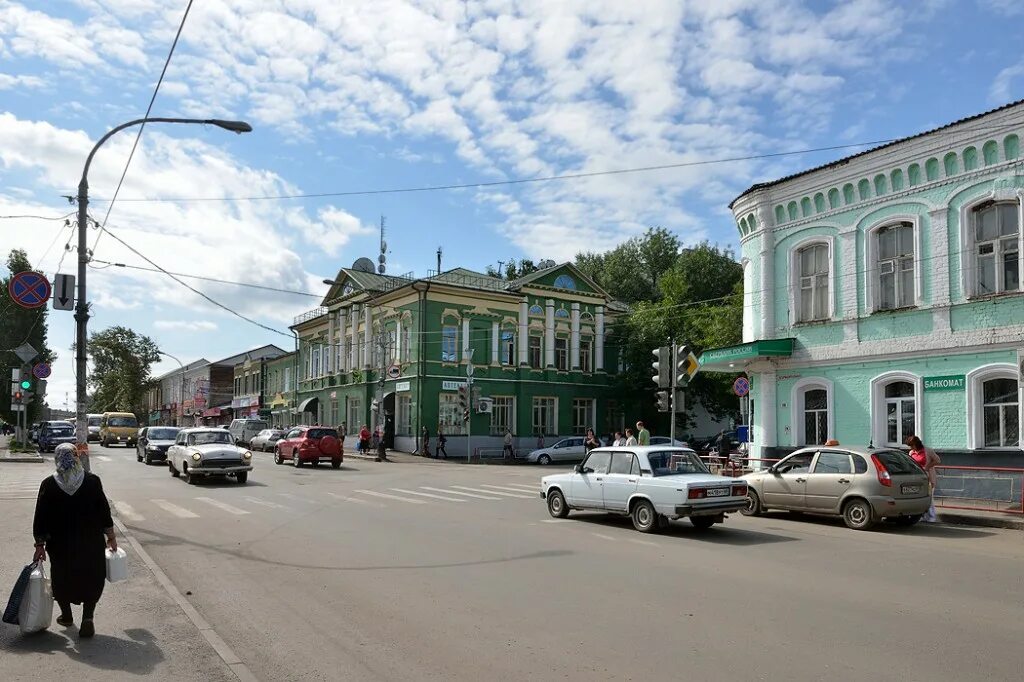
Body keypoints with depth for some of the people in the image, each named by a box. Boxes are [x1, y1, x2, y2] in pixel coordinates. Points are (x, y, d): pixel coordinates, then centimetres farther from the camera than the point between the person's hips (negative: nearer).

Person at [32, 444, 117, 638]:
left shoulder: (48, 485, -6)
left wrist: (40, 544, 3)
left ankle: (66, 615, 33)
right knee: (91, 579, 10)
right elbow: (104, 512, -4)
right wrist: (111, 537, 6)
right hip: (91, 543, -1)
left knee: (62, 578, 21)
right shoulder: (92, 481, -8)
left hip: (60, 544, 1)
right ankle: (87, 617, -3)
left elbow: (41, 518, -5)